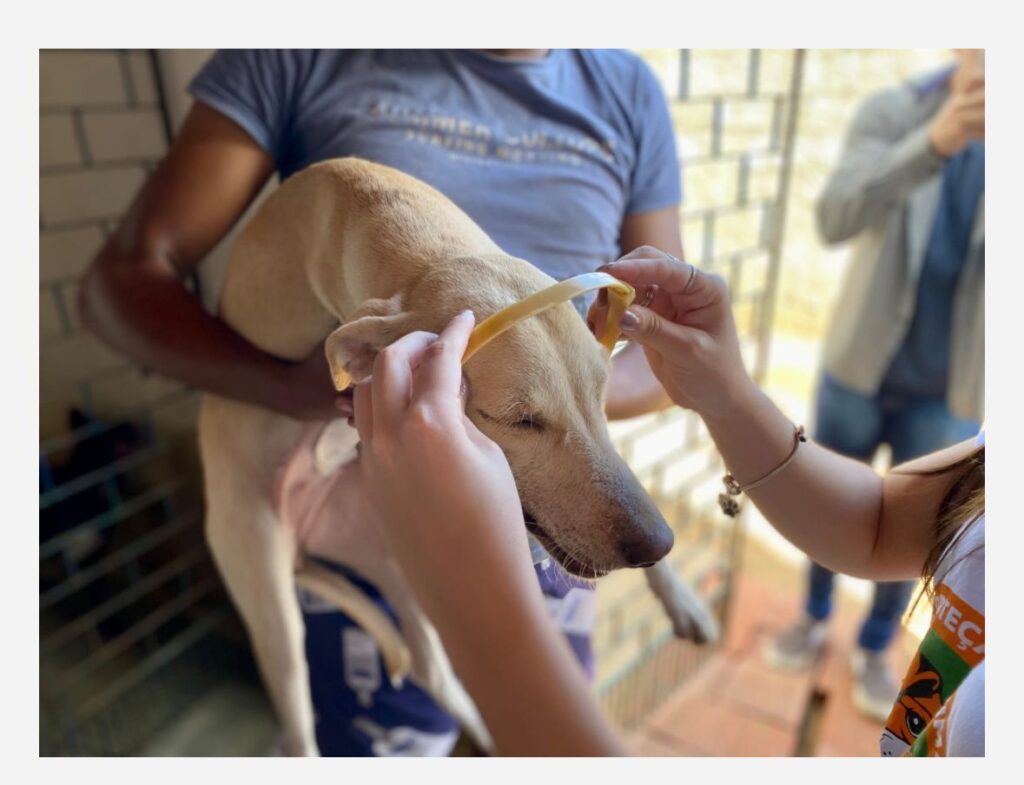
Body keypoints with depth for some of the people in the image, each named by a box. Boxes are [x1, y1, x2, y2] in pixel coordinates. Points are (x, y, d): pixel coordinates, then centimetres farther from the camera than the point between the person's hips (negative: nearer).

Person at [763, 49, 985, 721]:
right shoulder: (894, 112, -8)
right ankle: (815, 617, 42)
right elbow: (836, 219, -24)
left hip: (951, 386, 1)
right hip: (862, 362, 0)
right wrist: (934, 142, -40)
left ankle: (876, 648, 38)